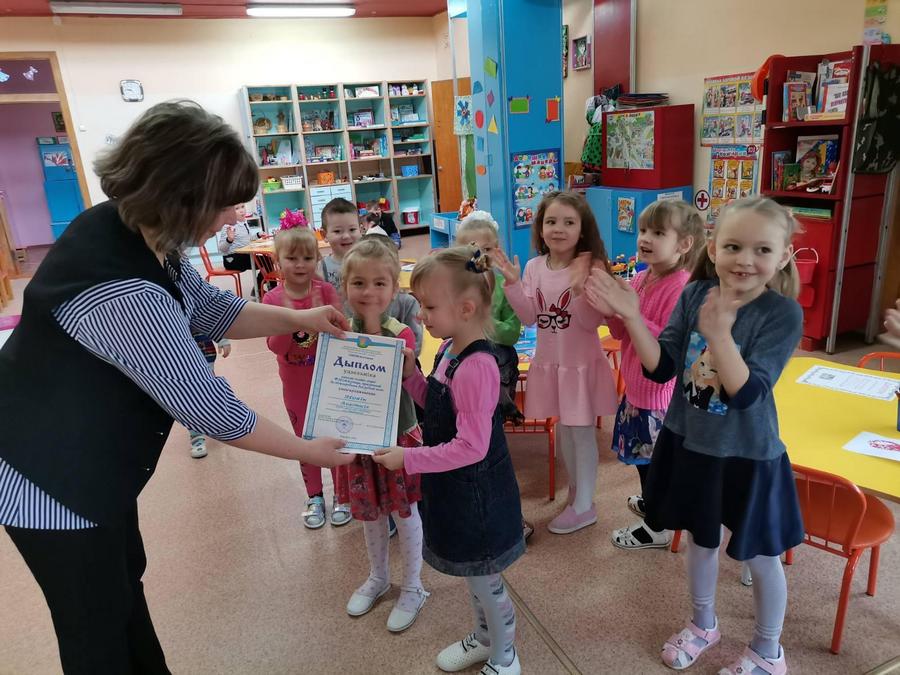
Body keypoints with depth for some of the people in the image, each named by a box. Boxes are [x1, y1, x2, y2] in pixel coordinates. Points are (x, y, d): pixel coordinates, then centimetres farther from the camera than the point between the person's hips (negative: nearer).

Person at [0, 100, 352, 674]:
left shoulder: (133, 230, -8)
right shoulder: (124, 293, -37)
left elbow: (211, 309, 7)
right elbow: (210, 410, -30)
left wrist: (297, 319, -1)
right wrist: (310, 451, -17)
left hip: (90, 454, 9)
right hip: (50, 472, -9)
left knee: (125, 579, 26)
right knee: (97, 621, 13)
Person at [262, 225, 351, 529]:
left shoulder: (326, 291, -12)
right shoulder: (272, 299, -10)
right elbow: (275, 347, -13)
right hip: (296, 384, 1)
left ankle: (342, 495, 30)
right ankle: (314, 496, 35)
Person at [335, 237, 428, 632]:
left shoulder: (400, 335, -17)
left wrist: (374, 330, -31)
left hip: (397, 438, -4)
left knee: (404, 512, 12)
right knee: (368, 513, 21)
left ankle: (413, 588, 34)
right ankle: (377, 577, 46)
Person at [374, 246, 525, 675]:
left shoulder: (476, 367, -30)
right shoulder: (449, 349, -1)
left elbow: (471, 446, -29)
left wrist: (409, 459, -24)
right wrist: (410, 375, -3)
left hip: (477, 494, -9)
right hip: (455, 490, 9)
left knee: (484, 580, 14)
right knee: (472, 576, 27)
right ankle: (483, 638, 51)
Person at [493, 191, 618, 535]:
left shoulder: (590, 268, -14)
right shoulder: (535, 267, -1)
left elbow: (592, 321, -19)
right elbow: (530, 316, -5)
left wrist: (579, 289, -34)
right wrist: (513, 283, -16)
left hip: (581, 363, -5)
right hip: (550, 362, 5)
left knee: (582, 431, 6)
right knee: (563, 428, 19)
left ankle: (584, 505, 21)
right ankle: (576, 485, 40)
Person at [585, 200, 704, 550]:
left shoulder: (681, 288, -23)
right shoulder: (640, 278, 3)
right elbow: (621, 333, 8)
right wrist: (610, 309, -11)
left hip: (660, 392, -8)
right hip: (636, 387, 8)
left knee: (656, 459, 9)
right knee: (641, 454, 25)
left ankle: (656, 528, 29)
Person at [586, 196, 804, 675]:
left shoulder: (783, 313, -19)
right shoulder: (694, 295, -9)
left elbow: (746, 393, -25)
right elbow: (661, 368, -9)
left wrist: (719, 334, -38)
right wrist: (632, 317, -22)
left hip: (747, 456, -3)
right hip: (689, 445, 4)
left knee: (760, 558, 16)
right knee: (700, 541, 23)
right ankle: (704, 624, 49)